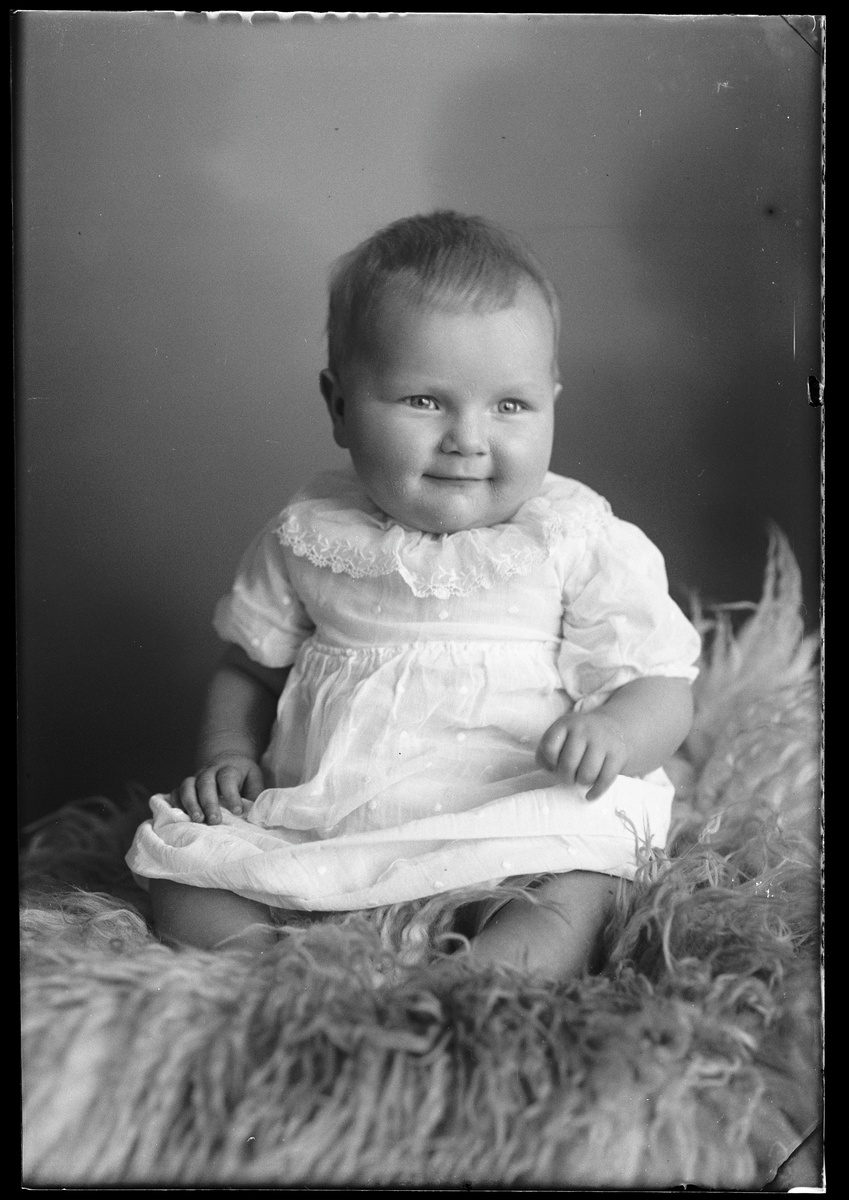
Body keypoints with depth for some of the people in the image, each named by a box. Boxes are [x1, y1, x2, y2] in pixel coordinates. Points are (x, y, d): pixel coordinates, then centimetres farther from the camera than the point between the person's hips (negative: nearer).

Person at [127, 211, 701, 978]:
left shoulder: (581, 540, -2)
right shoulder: (309, 537, 6)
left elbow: (662, 689, -1)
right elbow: (250, 668, 20)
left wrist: (614, 732, -24)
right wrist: (228, 755, 1)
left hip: (509, 826, -3)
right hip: (316, 822, 4)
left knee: (575, 893, -31)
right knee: (180, 862, -9)